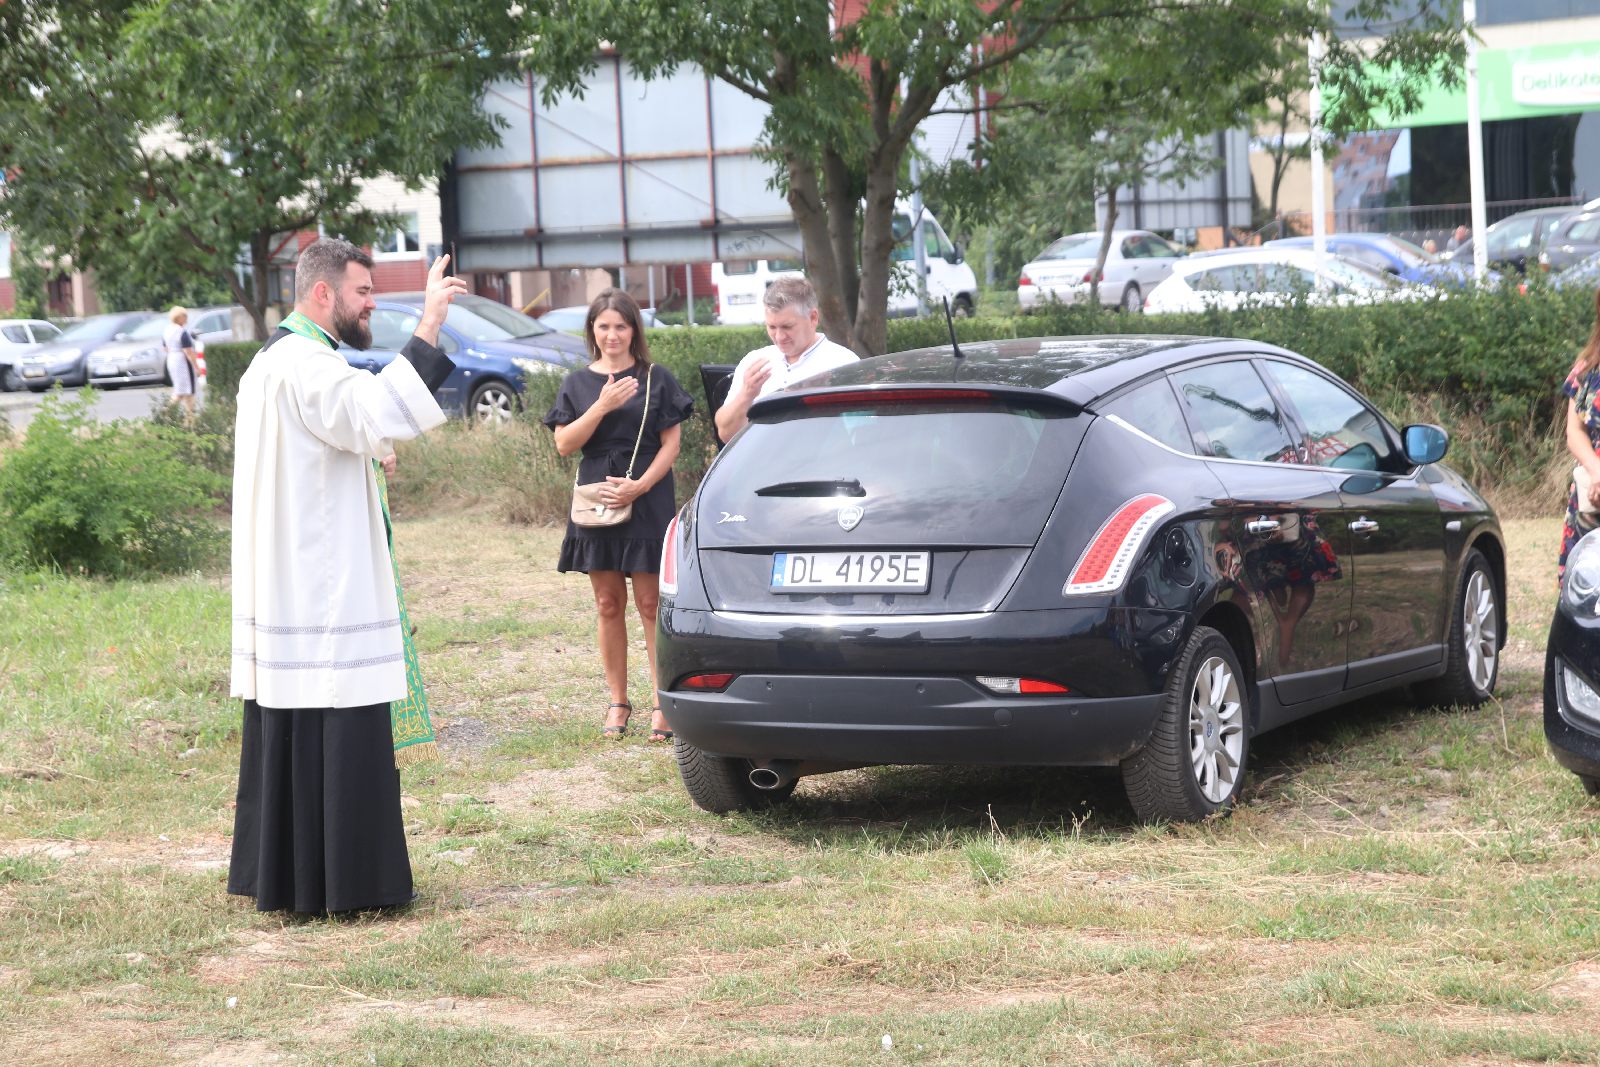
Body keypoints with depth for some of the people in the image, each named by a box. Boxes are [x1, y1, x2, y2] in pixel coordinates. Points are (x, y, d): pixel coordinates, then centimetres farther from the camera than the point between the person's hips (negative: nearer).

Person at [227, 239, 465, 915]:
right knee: (340, 736, -6)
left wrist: (367, 446, 14)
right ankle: (342, 882, -4)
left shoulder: (271, 362, 19)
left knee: (289, 739, 13)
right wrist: (428, 326, -33)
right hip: (324, 593, -11)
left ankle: (277, 876, 18)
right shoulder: (308, 366, -16)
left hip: (285, 590, 11)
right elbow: (381, 418, -33)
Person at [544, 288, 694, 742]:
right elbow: (564, 444, -2)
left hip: (648, 503, -3)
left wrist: (639, 486, -14)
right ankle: (617, 701, 14)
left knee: (650, 603, -4)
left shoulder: (656, 379, 2)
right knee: (608, 605, 6)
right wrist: (603, 406, -14)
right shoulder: (578, 384, 8)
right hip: (596, 502, 3)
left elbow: (671, 443, -1)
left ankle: (661, 703, -1)